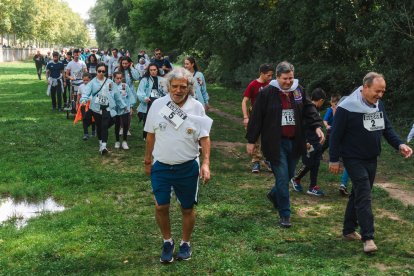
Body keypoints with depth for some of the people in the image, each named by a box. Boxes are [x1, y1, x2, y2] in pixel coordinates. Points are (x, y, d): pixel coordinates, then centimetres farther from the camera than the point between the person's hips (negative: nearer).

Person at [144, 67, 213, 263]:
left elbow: (204, 137, -4)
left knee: (187, 209, 10)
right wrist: (148, 161, 8)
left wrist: (206, 163, -14)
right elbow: (151, 135, 4)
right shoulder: (158, 105, -4)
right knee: (161, 206, 2)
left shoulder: (197, 108, -6)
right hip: (161, 166, 1)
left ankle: (185, 243, 31)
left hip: (187, 167, -1)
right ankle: (167, 242, 25)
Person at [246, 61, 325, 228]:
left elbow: (309, 110, 9)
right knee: (282, 178, -6)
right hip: (276, 143, -5)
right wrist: (251, 141, -3)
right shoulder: (266, 93, -8)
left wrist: (317, 126, -8)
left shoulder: (299, 90, 5)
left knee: (289, 175, 16)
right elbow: (256, 117, -4)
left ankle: (273, 195, 45)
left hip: (294, 142, 5)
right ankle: (284, 214, 3)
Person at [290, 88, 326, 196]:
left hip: (316, 142, 9)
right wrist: (305, 142, -24)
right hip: (309, 143, -9)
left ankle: (313, 187, 15)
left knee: (316, 164, 9)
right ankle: (295, 179, 21)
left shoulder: (315, 109, 12)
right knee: (308, 164, -1)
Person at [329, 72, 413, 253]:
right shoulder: (347, 108, -19)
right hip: (354, 160, -7)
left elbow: (387, 128, 10)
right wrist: (334, 160, -10)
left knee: (358, 194, 14)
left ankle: (349, 231, 26)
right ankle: (368, 238, -11)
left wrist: (399, 145, -6)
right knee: (364, 196, -12)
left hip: (371, 159, 7)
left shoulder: (378, 104, 4)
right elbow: (336, 135, -13)